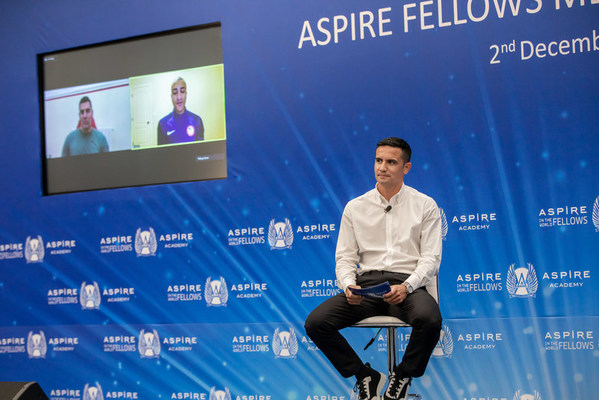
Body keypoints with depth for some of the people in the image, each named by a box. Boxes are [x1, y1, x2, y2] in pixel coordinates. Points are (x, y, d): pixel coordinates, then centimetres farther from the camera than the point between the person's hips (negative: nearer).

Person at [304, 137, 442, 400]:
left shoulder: (424, 205, 7)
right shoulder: (355, 207, 13)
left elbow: (431, 257, 1)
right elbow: (345, 257, 11)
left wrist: (406, 286, -18)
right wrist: (349, 285, -12)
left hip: (407, 283, -2)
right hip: (366, 282, 2)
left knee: (429, 319, -37)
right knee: (315, 323, -21)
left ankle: (403, 376, -5)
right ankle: (365, 376, 1)